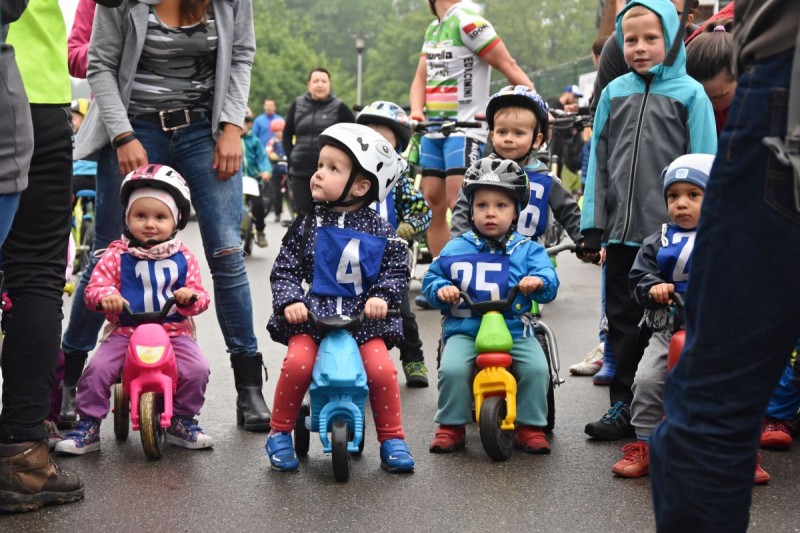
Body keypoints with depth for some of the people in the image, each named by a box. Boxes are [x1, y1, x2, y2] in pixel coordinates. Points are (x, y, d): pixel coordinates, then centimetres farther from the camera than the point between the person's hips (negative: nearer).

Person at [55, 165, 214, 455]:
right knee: (97, 368, -22)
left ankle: (182, 421, 5)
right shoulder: (117, 254, 1)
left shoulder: (183, 257, 5)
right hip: (125, 332, -1)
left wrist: (191, 297, -21)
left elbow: (200, 297, 3)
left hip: (174, 331, 1)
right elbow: (94, 286, -6)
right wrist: (104, 295, -29)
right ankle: (87, 426, -1)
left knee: (197, 369, -21)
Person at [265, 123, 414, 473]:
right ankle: (279, 434, -1)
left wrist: (382, 297, -14)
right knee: (297, 363, -24)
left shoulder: (379, 232, 1)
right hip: (313, 314, 0)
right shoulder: (308, 226, 4)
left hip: (364, 317, 0)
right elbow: (284, 269, 4)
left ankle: (392, 439, 2)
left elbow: (397, 271, 3)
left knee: (381, 368, -21)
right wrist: (289, 301, -12)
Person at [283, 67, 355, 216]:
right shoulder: (298, 105, 8)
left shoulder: (339, 107, -1)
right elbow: (287, 134, 16)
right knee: (302, 212, 5)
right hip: (300, 172, 3)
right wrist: (291, 156, 5)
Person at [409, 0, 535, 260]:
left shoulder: (468, 23, -11)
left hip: (465, 131, -8)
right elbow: (421, 78, 12)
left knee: (459, 206, -15)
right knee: (433, 205, 7)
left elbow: (509, 67, -14)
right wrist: (416, 112, -8)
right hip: (433, 131, 9)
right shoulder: (433, 29, 16)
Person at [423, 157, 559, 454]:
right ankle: (450, 426, -3)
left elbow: (549, 282, -2)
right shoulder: (455, 250, 9)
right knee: (452, 369, -25)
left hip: (515, 329, 0)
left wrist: (539, 281, -26)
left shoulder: (528, 250, 7)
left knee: (536, 369, -22)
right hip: (464, 330, 0)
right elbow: (431, 279, 13)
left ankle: (531, 427, -2)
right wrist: (441, 290, -10)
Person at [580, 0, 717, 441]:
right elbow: (599, 160, 10)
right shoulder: (614, 93, 7)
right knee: (623, 320, 9)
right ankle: (623, 406, 19)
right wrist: (593, 223, 5)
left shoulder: (690, 94, -2)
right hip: (622, 228, 4)